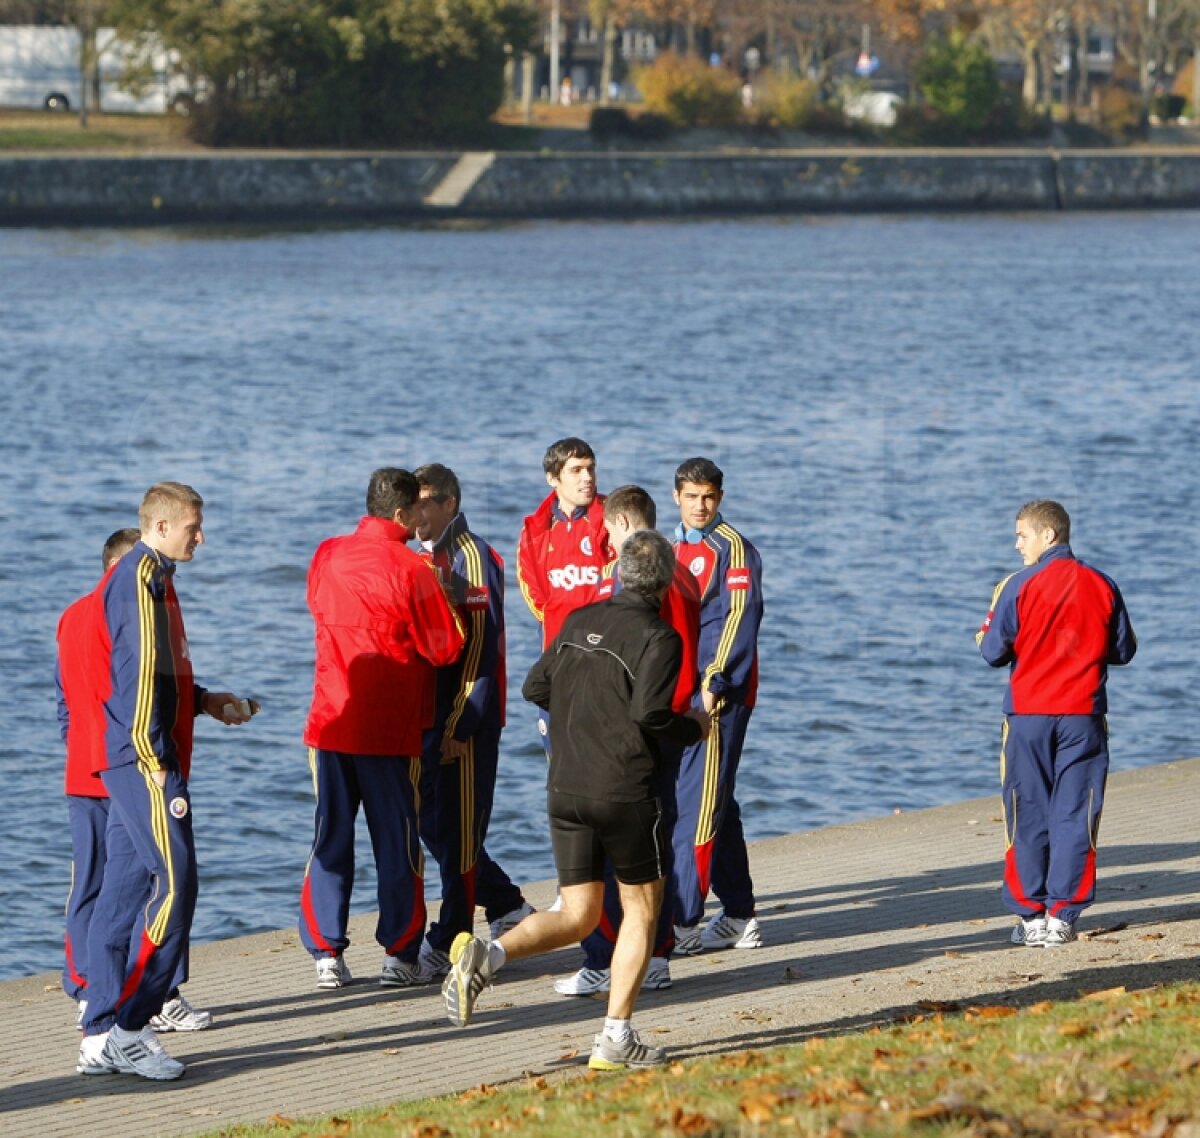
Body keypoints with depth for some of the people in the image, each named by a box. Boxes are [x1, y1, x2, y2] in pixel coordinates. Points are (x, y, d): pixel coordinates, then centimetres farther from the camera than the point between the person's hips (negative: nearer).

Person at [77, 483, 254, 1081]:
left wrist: (205, 701, 18)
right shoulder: (141, 577, -12)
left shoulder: (149, 576, 20)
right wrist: (156, 762, -20)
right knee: (173, 884, -13)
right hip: (146, 761, -11)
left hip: (131, 764, 11)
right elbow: (139, 674, -18)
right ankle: (127, 1026, -15)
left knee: (123, 892, 8)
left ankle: (101, 1038, 9)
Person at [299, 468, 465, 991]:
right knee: (396, 842, 6)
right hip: (392, 730, -4)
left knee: (330, 839, 9)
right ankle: (399, 955, 8)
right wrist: (444, 601, 8)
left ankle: (326, 955, 8)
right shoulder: (410, 570, -12)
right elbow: (445, 648, -9)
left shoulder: (326, 556, 3)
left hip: (330, 723, 4)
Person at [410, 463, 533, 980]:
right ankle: (507, 906, 25)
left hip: (465, 717, -8)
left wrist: (460, 725, -19)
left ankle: (449, 941, 2)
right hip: (427, 714, 8)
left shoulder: (473, 557, -11)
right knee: (432, 822, 11)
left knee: (458, 828, -3)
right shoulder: (422, 558, 15)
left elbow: (481, 646, -16)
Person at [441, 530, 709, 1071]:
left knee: (577, 916, 11)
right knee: (641, 909, 10)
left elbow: (535, 688, 15)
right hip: (625, 793, -5)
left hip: (564, 788, 5)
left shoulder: (578, 621, 10)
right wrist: (694, 726, 0)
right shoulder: (657, 636, -9)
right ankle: (616, 1038, 4)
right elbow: (651, 716, -19)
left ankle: (486, 954, -15)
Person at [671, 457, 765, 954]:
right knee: (717, 806, 12)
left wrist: (714, 682, -21)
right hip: (678, 692, 8)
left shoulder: (732, 548, -7)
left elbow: (740, 618, -15)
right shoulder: (675, 548, 17)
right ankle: (738, 918, 19)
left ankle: (682, 925, -11)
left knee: (698, 807, -10)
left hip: (717, 695, -8)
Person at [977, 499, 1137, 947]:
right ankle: (1062, 915, 1)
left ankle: (1030, 915, 6)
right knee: (1075, 816, 4)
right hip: (1084, 717, 2)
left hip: (1028, 716, -2)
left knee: (1028, 817, 6)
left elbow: (994, 651, -8)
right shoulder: (1102, 586, 2)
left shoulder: (1019, 586, -8)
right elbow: (1123, 651, 9)